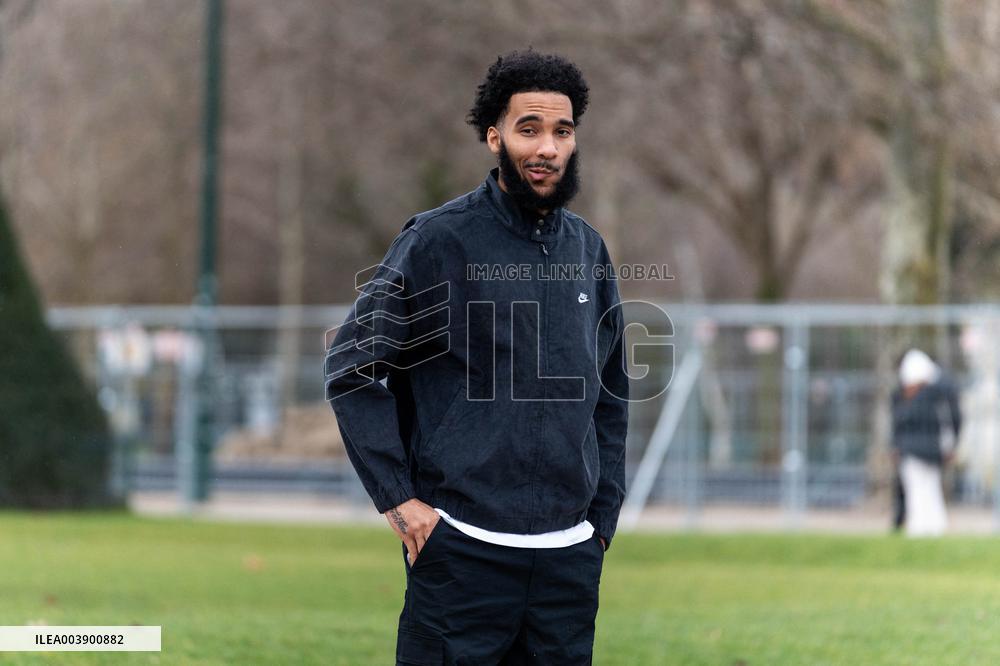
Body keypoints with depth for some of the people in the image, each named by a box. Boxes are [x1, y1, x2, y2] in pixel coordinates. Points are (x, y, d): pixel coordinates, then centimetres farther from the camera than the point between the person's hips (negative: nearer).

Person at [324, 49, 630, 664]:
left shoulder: (589, 251, 12)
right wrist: (397, 498, -10)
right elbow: (352, 367, -6)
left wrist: (603, 518, 14)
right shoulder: (438, 241, -4)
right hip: (462, 549, -5)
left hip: (571, 555, 5)